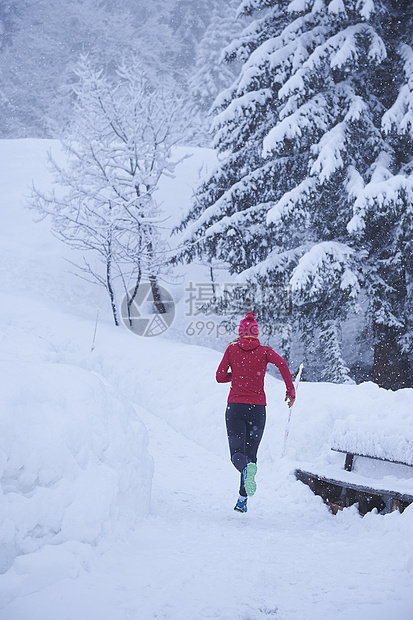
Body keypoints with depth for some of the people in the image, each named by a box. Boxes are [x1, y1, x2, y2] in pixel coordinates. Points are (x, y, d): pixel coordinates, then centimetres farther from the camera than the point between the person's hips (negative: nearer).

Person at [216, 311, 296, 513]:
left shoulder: (232, 349, 5)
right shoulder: (264, 351, 5)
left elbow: (220, 377, 3)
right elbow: (281, 363, -14)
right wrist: (291, 390, -8)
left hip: (235, 407, -1)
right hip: (257, 408, 1)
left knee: (237, 453, -2)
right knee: (250, 452, 12)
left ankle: (246, 468, -38)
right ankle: (243, 499, 4)